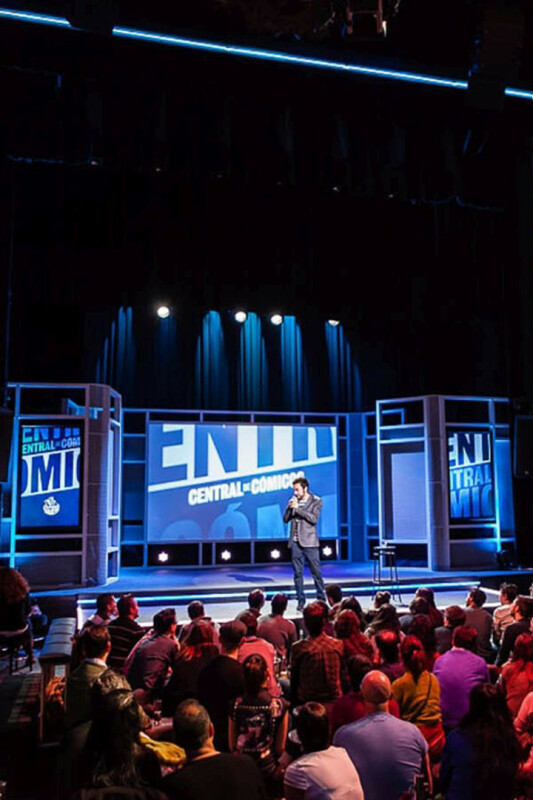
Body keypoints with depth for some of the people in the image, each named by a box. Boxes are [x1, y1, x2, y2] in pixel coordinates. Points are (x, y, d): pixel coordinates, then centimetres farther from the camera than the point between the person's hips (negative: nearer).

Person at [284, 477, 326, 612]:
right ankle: (301, 601, 11)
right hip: (295, 542, 4)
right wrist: (290, 507, -6)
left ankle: (321, 599, 12)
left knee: (316, 572, 0)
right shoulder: (294, 501, 12)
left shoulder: (316, 501, 0)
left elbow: (314, 518, -14)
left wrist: (297, 508, -15)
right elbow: (285, 519, 10)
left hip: (309, 542, -3)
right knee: (298, 573, 5)